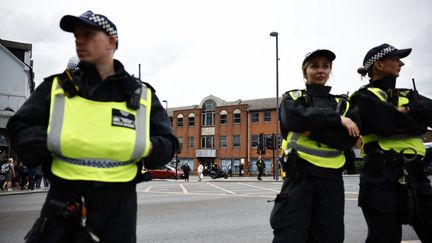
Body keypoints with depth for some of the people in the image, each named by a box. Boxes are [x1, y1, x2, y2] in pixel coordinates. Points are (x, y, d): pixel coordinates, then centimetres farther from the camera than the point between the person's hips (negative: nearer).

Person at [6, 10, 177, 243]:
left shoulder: (142, 94, 6)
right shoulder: (56, 87, 7)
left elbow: (167, 143, 9)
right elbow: (18, 128, 8)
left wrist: (145, 148, -12)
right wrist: (45, 142, -11)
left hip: (117, 205, 0)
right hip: (62, 203, 1)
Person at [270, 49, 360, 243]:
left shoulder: (343, 103, 16)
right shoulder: (292, 98, 10)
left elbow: (349, 139, -2)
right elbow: (294, 118, -15)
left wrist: (312, 129, -14)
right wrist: (337, 119, -10)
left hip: (331, 178, 3)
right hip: (300, 175, -3)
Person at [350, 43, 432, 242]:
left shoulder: (408, 96, 20)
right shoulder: (365, 97, 0)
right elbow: (387, 123, -15)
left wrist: (407, 110, -11)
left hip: (415, 174, 6)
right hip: (381, 176, -6)